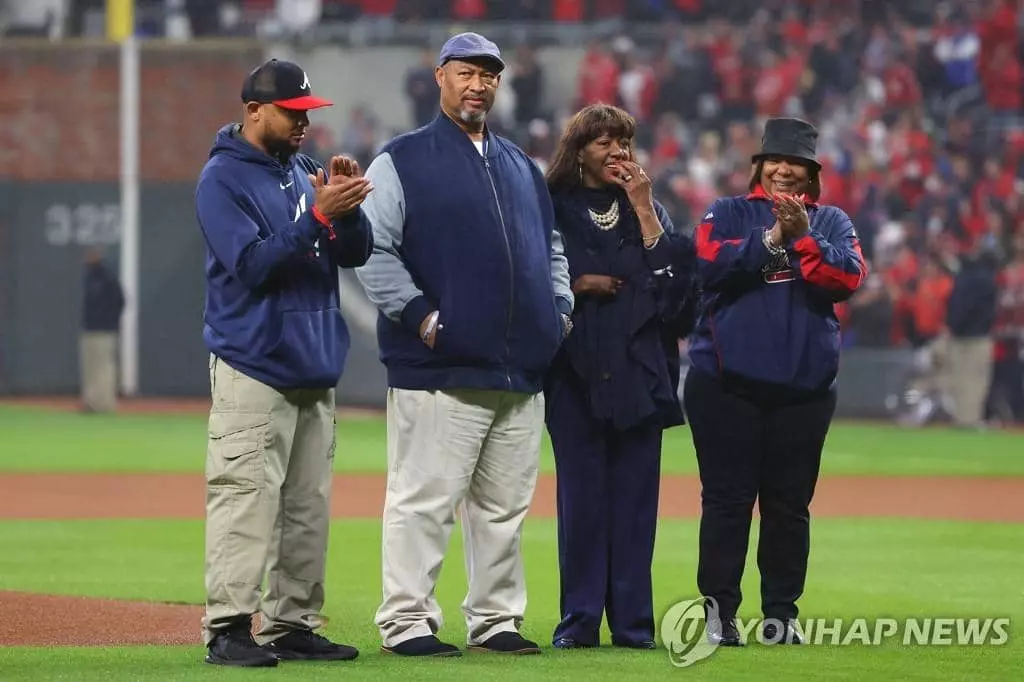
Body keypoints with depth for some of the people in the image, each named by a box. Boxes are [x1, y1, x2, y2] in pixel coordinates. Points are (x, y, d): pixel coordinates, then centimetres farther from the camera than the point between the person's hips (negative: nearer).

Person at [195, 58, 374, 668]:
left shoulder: (304, 172, 16)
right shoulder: (223, 178, -6)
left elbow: (357, 252, 11)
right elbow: (252, 263, -17)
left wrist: (349, 204, -9)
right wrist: (320, 215, -21)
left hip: (316, 367, 8)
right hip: (254, 367, -8)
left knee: (309, 506, 8)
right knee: (247, 498, -12)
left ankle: (293, 625, 12)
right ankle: (229, 629, -12)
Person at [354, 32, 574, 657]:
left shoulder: (522, 167, 20)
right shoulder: (402, 162, 0)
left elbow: (551, 246, 28)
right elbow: (373, 250, -7)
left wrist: (560, 309, 12)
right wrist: (419, 315, -14)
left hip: (522, 371, 6)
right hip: (439, 369, -6)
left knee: (506, 506, 9)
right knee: (424, 500, -8)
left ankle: (496, 619, 16)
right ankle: (407, 623, -5)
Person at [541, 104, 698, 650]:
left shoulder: (646, 208, 13)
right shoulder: (552, 209, 5)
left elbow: (672, 272, -1)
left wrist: (643, 209, -4)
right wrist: (577, 285, -11)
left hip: (638, 372, 2)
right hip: (575, 371, -2)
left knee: (634, 493, 0)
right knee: (581, 495, -2)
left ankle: (633, 620, 3)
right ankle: (579, 620, 2)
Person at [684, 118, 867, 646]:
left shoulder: (831, 223, 13)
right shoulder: (727, 215, 9)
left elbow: (847, 279, -4)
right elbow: (712, 266, -9)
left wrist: (804, 236, -16)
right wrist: (771, 238, -15)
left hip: (804, 384, 2)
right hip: (727, 380, -2)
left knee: (790, 503, 4)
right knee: (728, 498, -4)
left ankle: (781, 614, 9)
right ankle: (718, 612, -3)